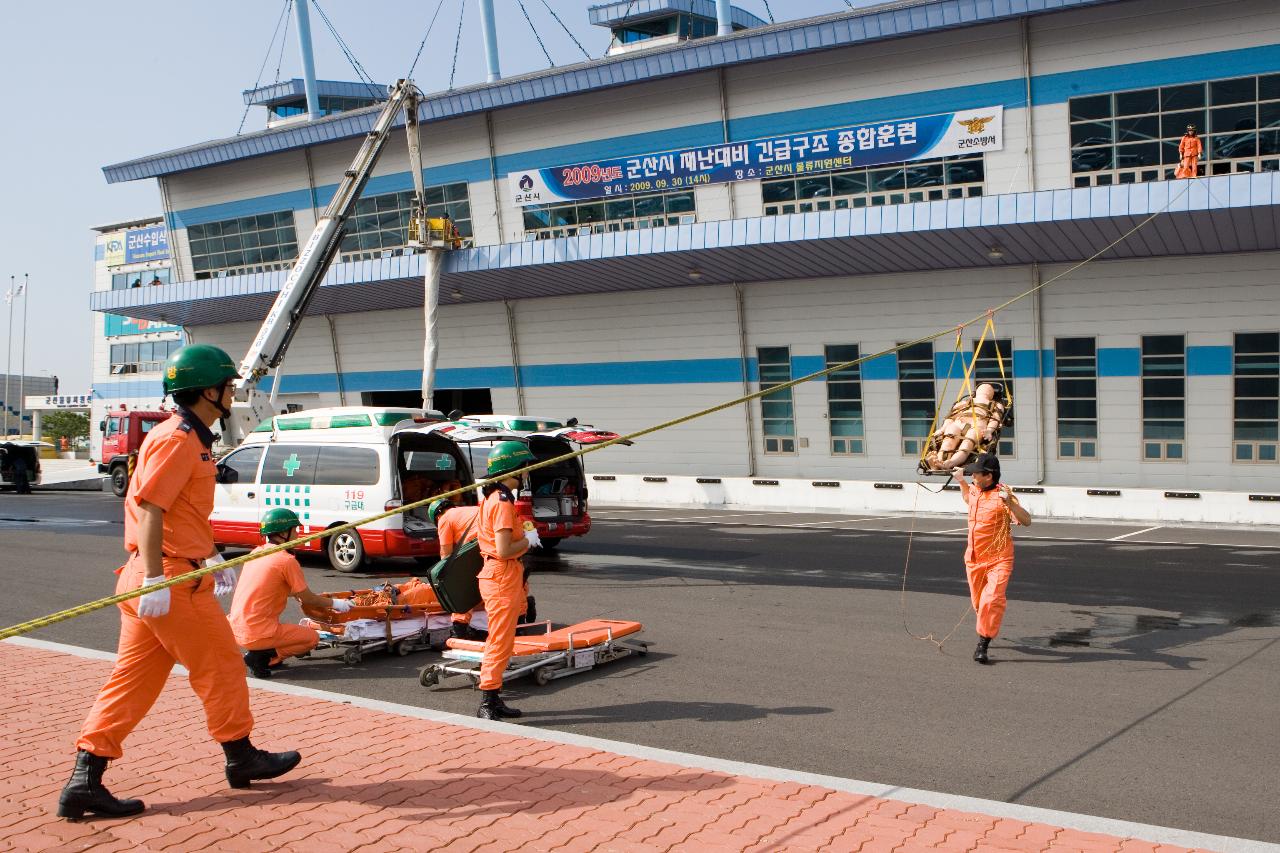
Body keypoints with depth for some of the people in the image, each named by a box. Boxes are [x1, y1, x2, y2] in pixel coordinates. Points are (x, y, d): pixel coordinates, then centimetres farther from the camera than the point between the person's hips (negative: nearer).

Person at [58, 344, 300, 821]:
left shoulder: (192, 439, 18)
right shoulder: (177, 439, -14)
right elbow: (150, 510, -21)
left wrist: (213, 558, 27)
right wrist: (155, 580, -25)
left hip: (154, 580, 10)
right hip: (171, 581, -10)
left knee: (133, 680, 9)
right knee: (220, 666, 6)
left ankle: (85, 783, 9)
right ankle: (241, 758, 22)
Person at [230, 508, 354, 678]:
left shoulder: (257, 552, 10)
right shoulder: (287, 560, -12)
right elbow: (307, 599, -2)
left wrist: (297, 594, 35)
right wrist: (333, 603, 13)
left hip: (236, 630, 8)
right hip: (258, 634, -8)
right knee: (312, 637, 10)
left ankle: (259, 653, 10)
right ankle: (261, 656, -6)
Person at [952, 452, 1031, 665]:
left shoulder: (1002, 496, -18)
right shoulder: (974, 490, 5)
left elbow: (1026, 521, -26)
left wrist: (1010, 502, -39)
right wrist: (960, 480, 21)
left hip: (999, 559, -7)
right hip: (974, 558, 7)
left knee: (992, 600, -21)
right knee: (978, 601, 18)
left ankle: (982, 645, -14)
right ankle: (988, 630, 44)